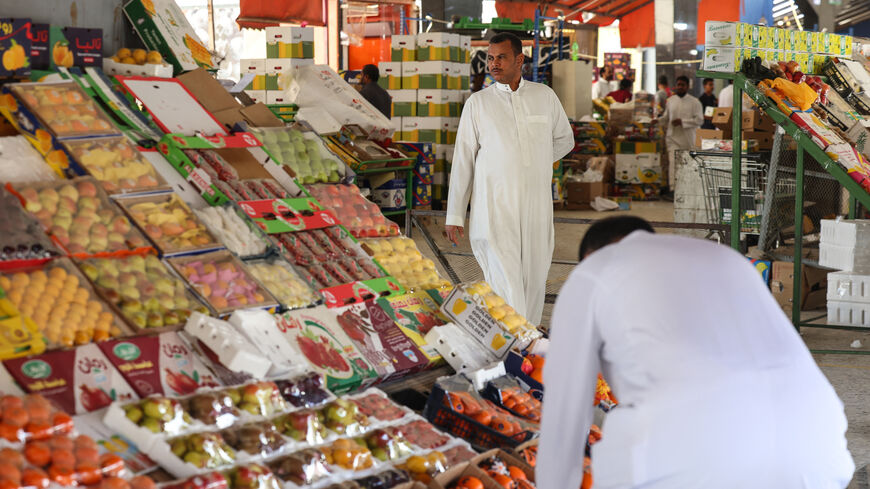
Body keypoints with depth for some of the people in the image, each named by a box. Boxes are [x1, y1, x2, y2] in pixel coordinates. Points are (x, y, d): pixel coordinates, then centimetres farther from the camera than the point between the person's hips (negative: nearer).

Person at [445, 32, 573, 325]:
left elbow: (564, 140, 24)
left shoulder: (545, 96, 8)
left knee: (534, 282, 8)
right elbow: (463, 160, 4)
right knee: (505, 284, -13)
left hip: (536, 205, 3)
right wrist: (455, 215, 2)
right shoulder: (478, 103, 2)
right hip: (494, 209, -3)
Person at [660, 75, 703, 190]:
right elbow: (665, 118, 24)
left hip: (688, 138, -2)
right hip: (673, 138, 2)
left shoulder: (695, 102, -3)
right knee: (673, 162, -12)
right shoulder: (670, 100, 10)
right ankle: (673, 187, -16)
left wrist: (682, 121, -17)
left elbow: (699, 120, -9)